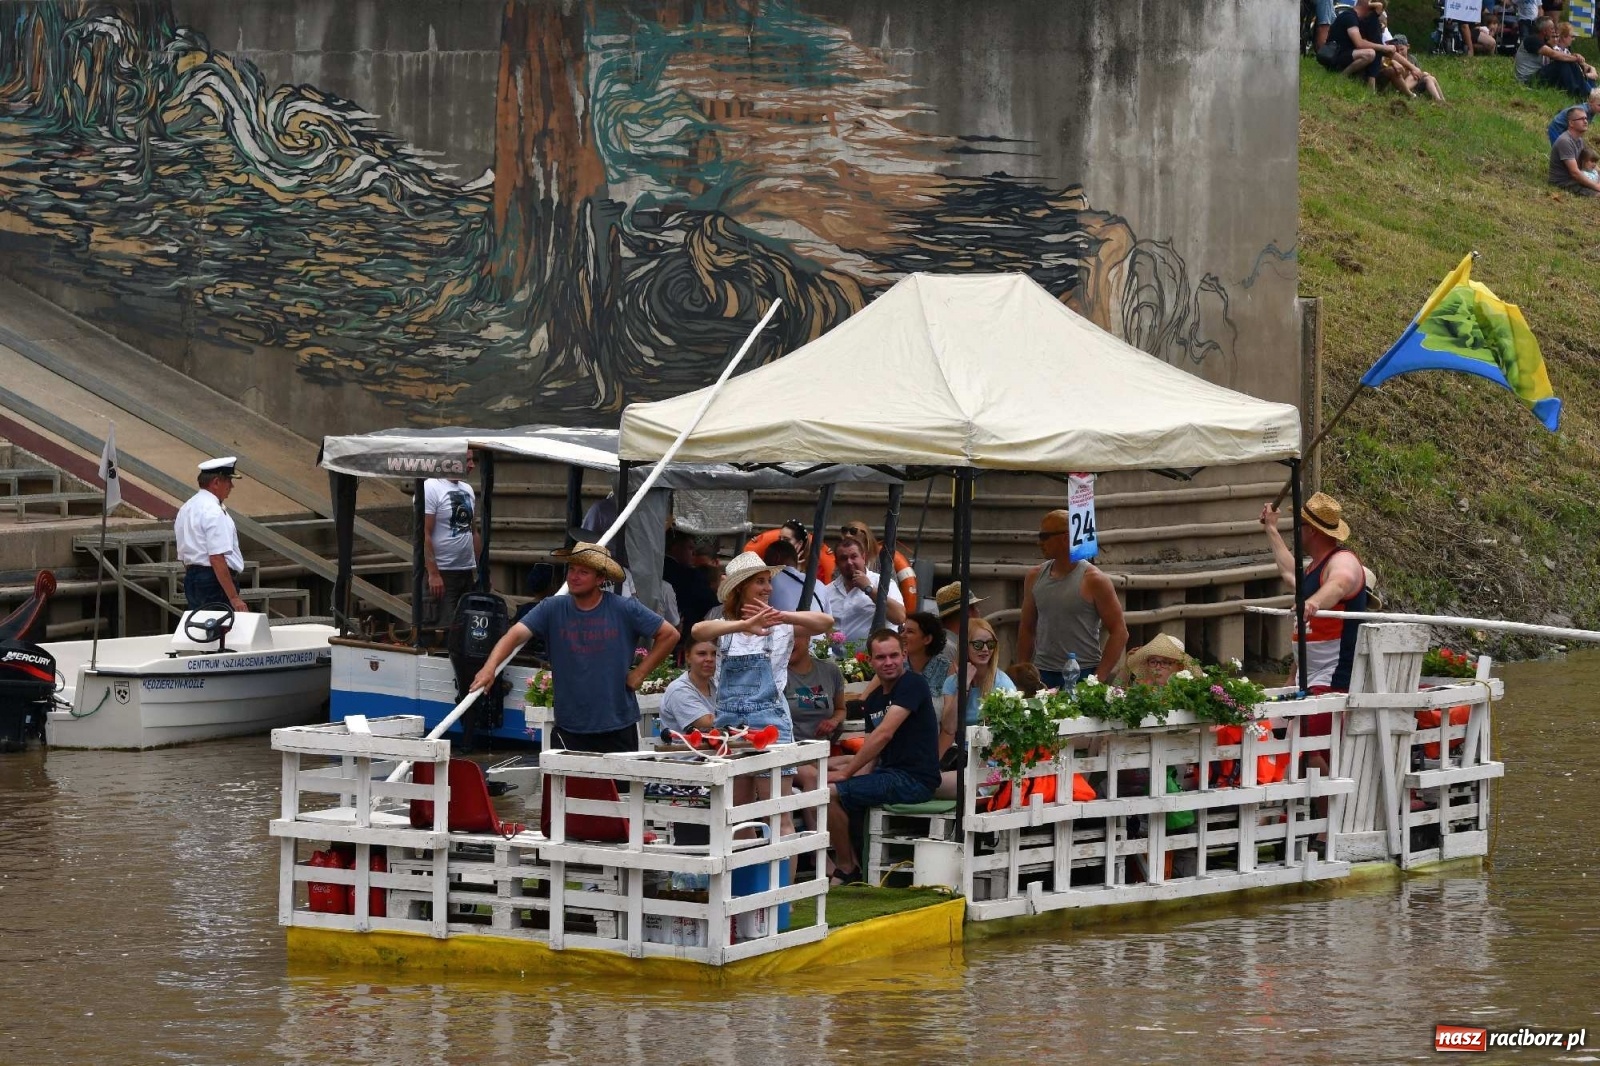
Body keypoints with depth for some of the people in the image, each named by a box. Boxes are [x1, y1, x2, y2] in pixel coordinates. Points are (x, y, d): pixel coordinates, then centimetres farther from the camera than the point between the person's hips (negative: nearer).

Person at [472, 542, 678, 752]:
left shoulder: (625, 610, -4)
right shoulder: (551, 609, -2)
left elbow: (669, 634, 4)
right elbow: (515, 634, -14)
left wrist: (640, 672, -2)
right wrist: (490, 666, -32)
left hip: (619, 727, 0)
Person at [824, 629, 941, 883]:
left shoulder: (912, 684, -10)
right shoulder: (874, 700, 17)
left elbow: (884, 734, -20)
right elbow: (873, 755, 18)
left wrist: (846, 773, -17)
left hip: (914, 779, -9)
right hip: (889, 774, 9)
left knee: (829, 793, -18)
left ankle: (846, 870, -4)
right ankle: (852, 865, 8)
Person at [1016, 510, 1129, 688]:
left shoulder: (1094, 581, -5)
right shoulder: (1035, 577, 11)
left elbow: (1119, 632, -6)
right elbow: (1027, 628, 18)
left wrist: (1099, 678, -12)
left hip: (1083, 675, -4)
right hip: (1043, 674, 4)